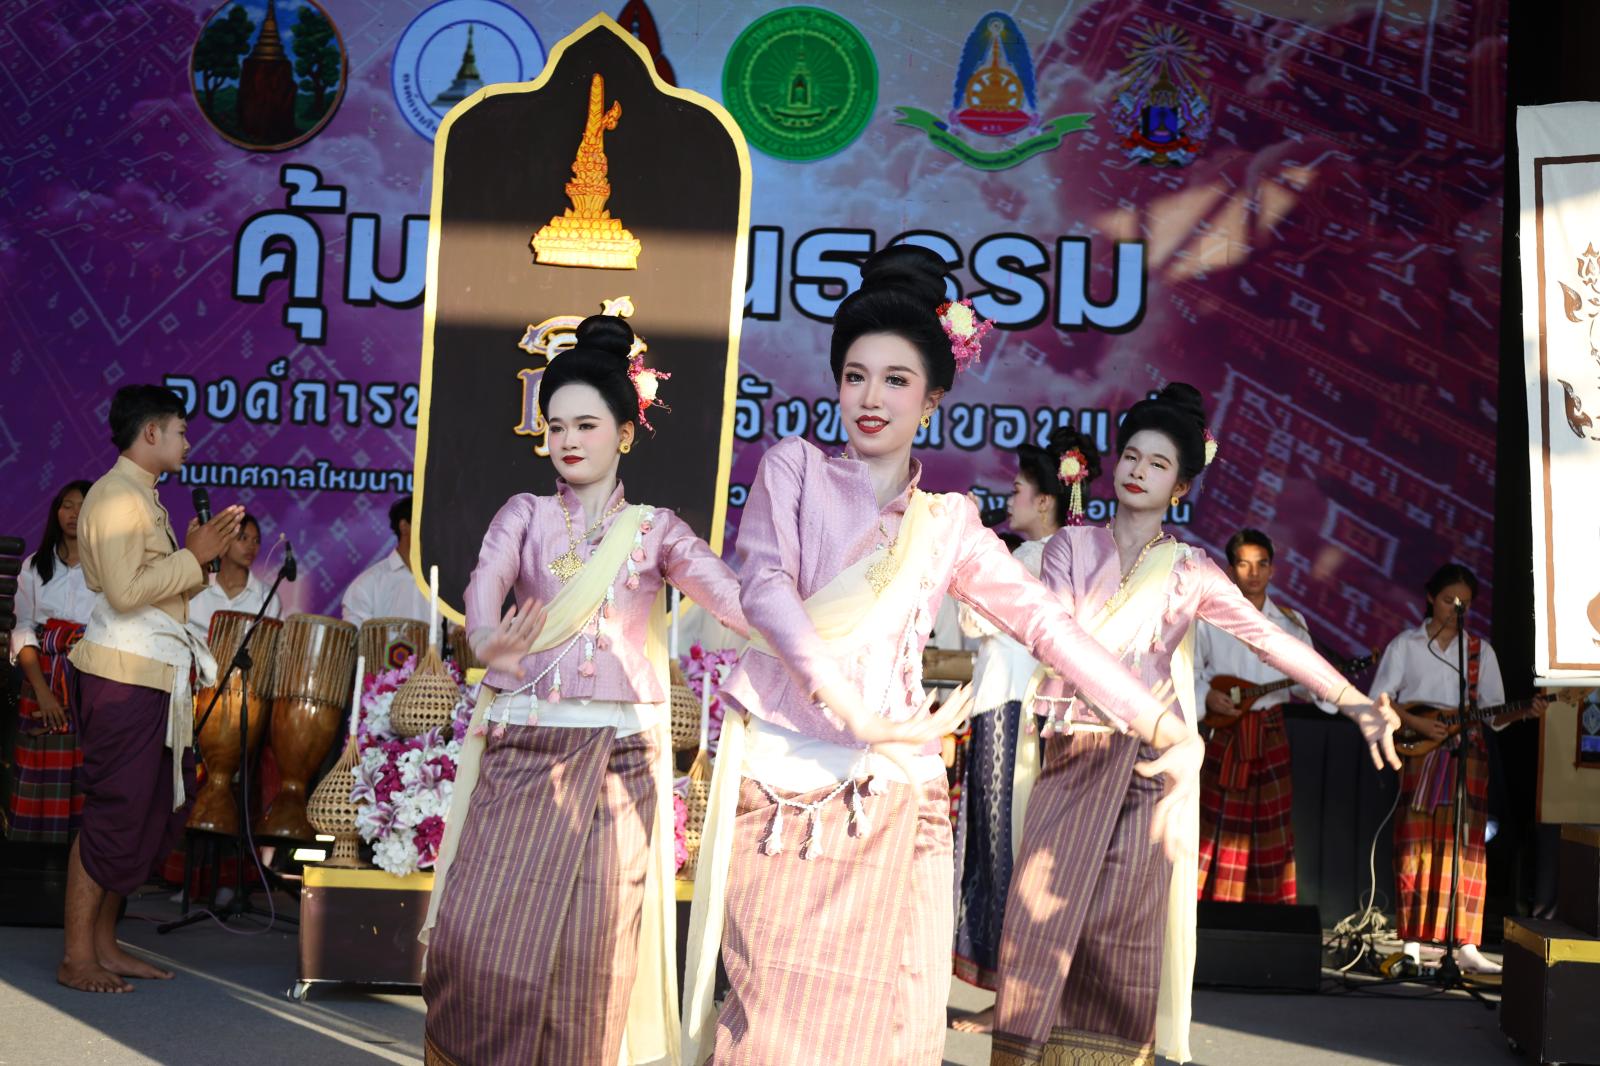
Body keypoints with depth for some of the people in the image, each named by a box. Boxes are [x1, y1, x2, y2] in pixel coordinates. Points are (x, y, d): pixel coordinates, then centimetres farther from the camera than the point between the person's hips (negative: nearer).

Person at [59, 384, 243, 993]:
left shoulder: (143, 497, 20)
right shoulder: (116, 495, -11)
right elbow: (124, 590, -21)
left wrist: (196, 555, 6)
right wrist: (193, 556, -15)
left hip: (153, 674, 10)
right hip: (123, 674, -10)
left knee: (148, 813, 11)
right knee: (115, 812, -6)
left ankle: (104, 944, 19)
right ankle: (77, 959, 1)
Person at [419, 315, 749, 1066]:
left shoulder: (654, 528, 7)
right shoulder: (525, 515, 8)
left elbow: (728, 594, -8)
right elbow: (487, 581, -12)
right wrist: (489, 638, -36)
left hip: (618, 750, 0)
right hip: (522, 743, 1)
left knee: (590, 943, -1)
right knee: (483, 931, -2)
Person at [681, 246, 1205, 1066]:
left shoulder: (948, 525, 14)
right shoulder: (794, 468, 9)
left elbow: (1049, 627, 11)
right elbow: (764, 584, -7)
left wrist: (1166, 728, 0)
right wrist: (854, 709, -21)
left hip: (888, 798, 2)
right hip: (779, 784, -2)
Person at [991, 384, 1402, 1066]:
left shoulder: (1192, 570, 8)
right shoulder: (1070, 547, 8)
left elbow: (1271, 639, 1)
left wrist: (1356, 704, -9)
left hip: (1149, 759, 0)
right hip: (1073, 753, 0)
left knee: (1125, 920, -1)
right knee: (1044, 906, -4)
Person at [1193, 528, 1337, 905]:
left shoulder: (1290, 622, 9)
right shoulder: (1210, 617, 1)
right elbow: (1189, 671, 3)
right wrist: (1206, 696, -14)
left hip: (1270, 732, 2)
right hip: (1223, 731, -2)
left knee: (1271, 829, 2)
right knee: (1218, 827, -2)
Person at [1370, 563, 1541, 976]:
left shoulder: (1481, 651, 11)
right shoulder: (1406, 645, 6)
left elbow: (1494, 714, 9)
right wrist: (1417, 724, -13)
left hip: (1467, 758, 2)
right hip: (1418, 755, -2)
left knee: (1465, 849, -2)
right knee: (1415, 848, -3)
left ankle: (1466, 947, 0)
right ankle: (1412, 944, 2)